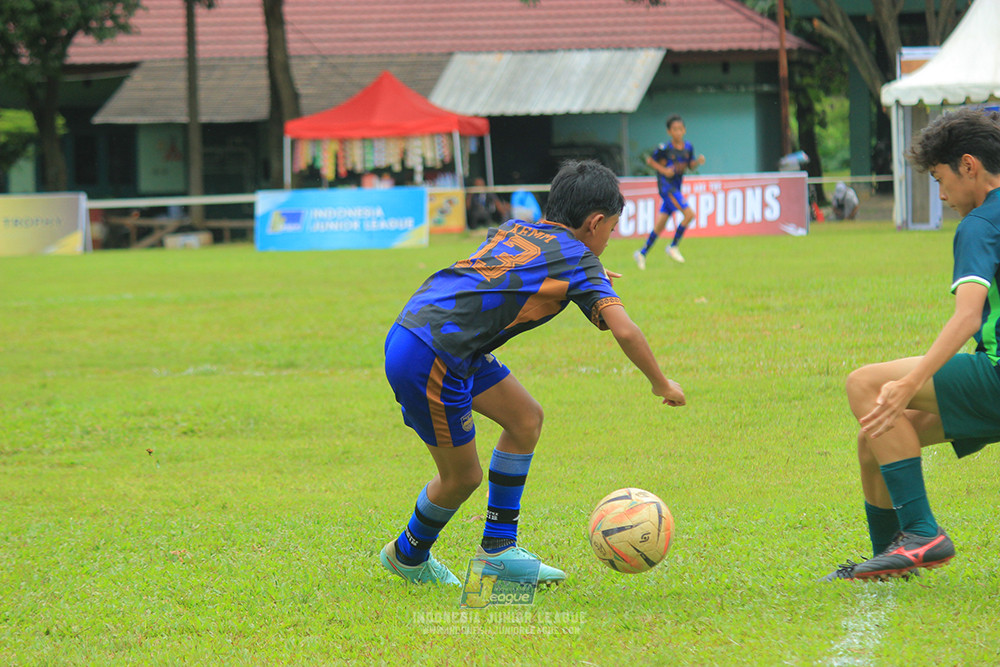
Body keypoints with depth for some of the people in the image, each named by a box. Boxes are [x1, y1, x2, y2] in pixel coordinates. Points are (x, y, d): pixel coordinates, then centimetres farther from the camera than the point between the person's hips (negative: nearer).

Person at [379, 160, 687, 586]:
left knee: (526, 418, 15)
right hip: (428, 359, -9)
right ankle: (410, 556, 32)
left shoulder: (515, 230, 17)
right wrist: (662, 385, -1)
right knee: (463, 476, 7)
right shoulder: (578, 259, -5)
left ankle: (498, 548, 20)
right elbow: (623, 331, -15)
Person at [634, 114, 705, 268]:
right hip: (666, 185, -7)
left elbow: (690, 165, 16)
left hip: (676, 188, 7)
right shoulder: (665, 148, -12)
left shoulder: (688, 147, 5)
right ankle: (673, 246, -4)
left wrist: (698, 161, -4)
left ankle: (642, 252, 20)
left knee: (661, 224, 10)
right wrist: (663, 170, -16)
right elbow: (649, 160, -3)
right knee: (689, 214, -17)